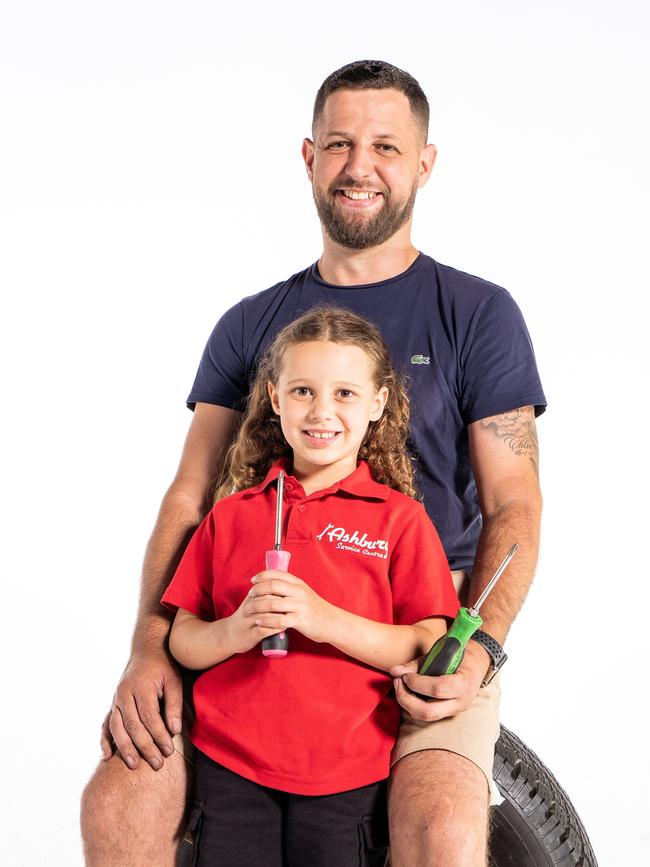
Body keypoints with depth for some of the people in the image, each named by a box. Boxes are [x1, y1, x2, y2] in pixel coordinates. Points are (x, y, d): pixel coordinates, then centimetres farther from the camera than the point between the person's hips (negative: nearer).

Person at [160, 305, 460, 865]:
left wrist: (326, 620, -20)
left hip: (348, 776, -2)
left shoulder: (399, 517, 1)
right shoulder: (232, 514, 9)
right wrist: (234, 632, -15)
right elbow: (181, 641, 7)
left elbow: (428, 649, -7)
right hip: (230, 765, 2)